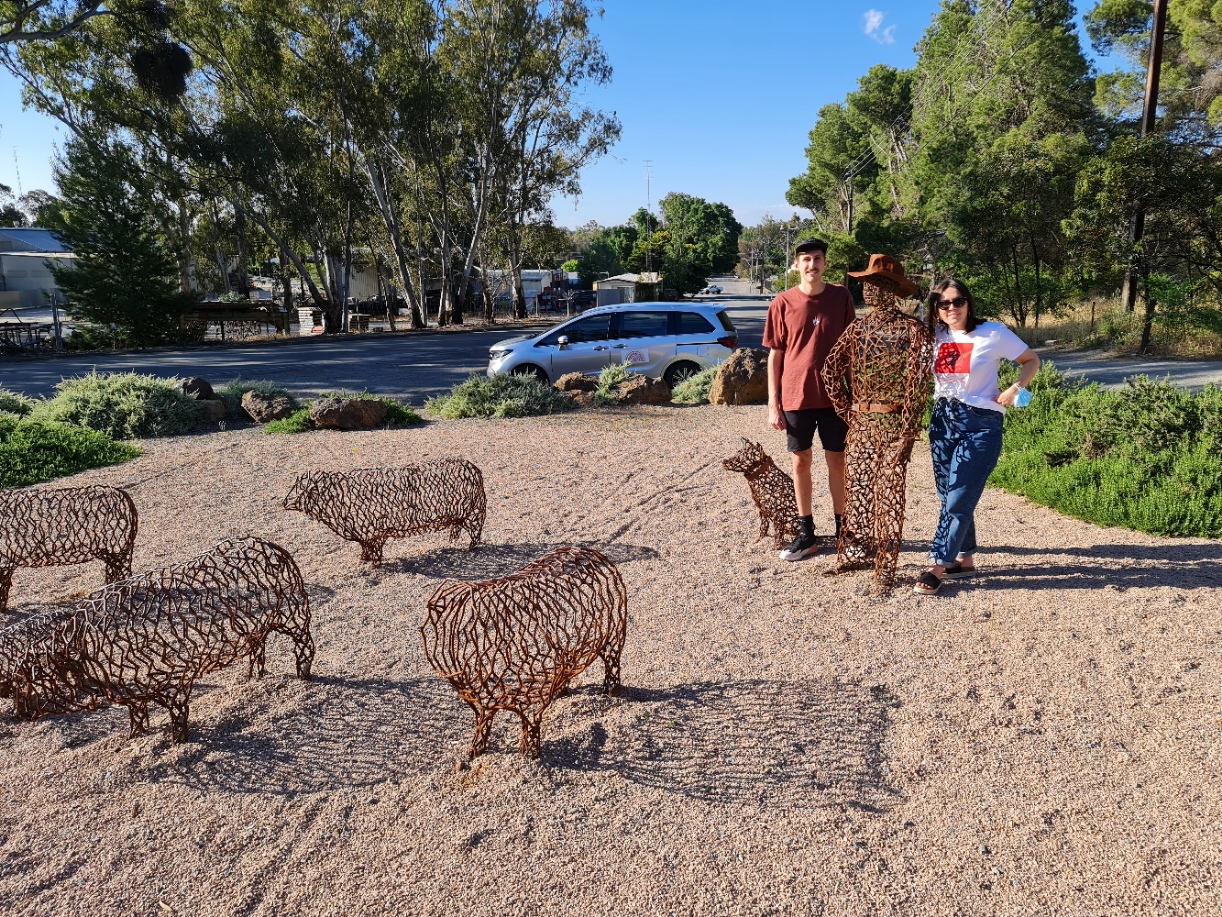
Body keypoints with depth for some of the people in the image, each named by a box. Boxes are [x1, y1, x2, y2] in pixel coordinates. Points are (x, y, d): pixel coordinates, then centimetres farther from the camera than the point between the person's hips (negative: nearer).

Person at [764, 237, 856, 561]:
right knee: (801, 463, 8)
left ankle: (842, 529, 23)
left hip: (834, 395, 0)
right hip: (796, 396, 0)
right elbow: (775, 355, 1)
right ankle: (806, 534, 20)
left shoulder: (841, 297, -1)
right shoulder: (783, 303, -2)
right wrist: (773, 403, -2)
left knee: (836, 462, 9)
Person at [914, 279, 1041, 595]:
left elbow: (1032, 360, 3)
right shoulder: (935, 336, 5)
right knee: (950, 497, 10)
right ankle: (965, 559, 24)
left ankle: (937, 567, -3)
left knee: (959, 499, -8)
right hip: (943, 421, 5)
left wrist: (1015, 389, -13)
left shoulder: (993, 333, -6)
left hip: (981, 425, -5)